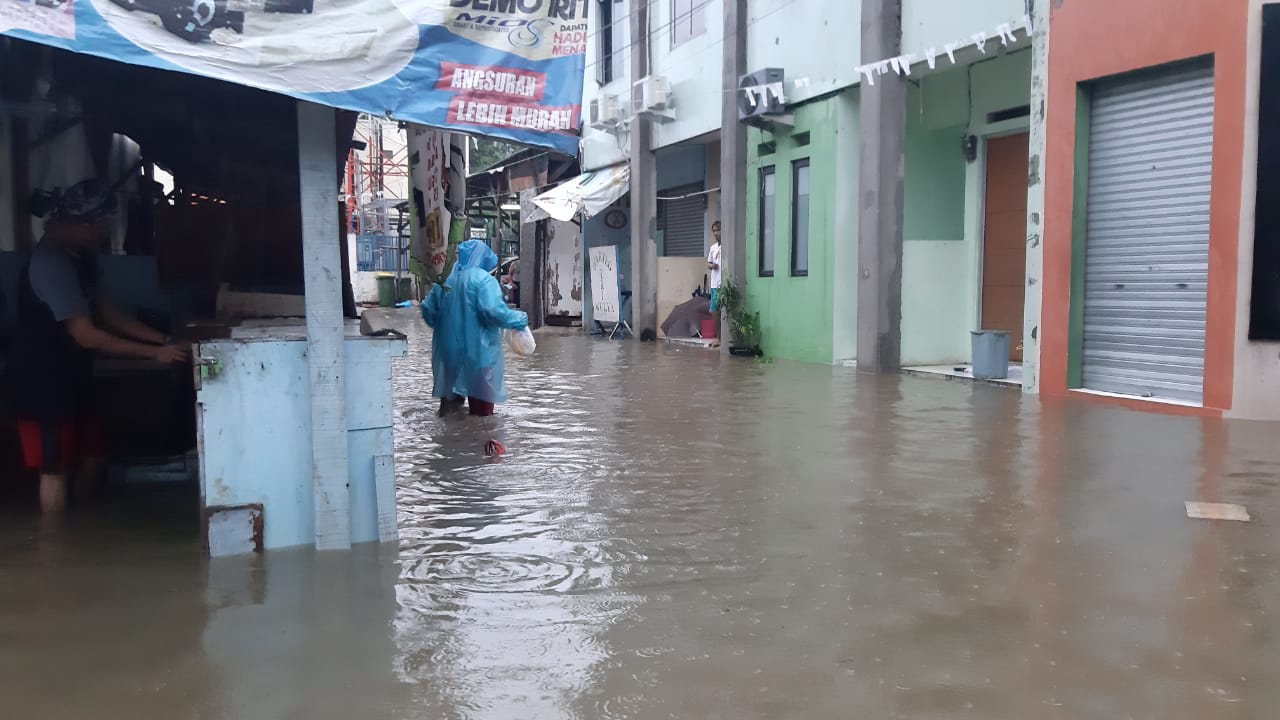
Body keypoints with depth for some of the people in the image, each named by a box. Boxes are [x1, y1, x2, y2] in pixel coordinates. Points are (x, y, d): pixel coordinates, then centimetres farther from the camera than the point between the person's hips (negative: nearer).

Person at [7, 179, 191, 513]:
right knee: (56, 469, -1)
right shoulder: (51, 263, -24)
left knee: (90, 455, 16)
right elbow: (86, 335, -26)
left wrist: (160, 338, 2)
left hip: (67, 375, 10)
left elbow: (101, 310, 11)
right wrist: (154, 353, -23)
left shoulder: (75, 256, 7)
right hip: (41, 380, -10)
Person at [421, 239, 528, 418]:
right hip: (478, 349, -6)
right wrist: (520, 320, -11)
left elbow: (428, 310, 10)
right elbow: (494, 311, -24)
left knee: (452, 380, 20)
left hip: (449, 349, 6)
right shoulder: (483, 279, -13)